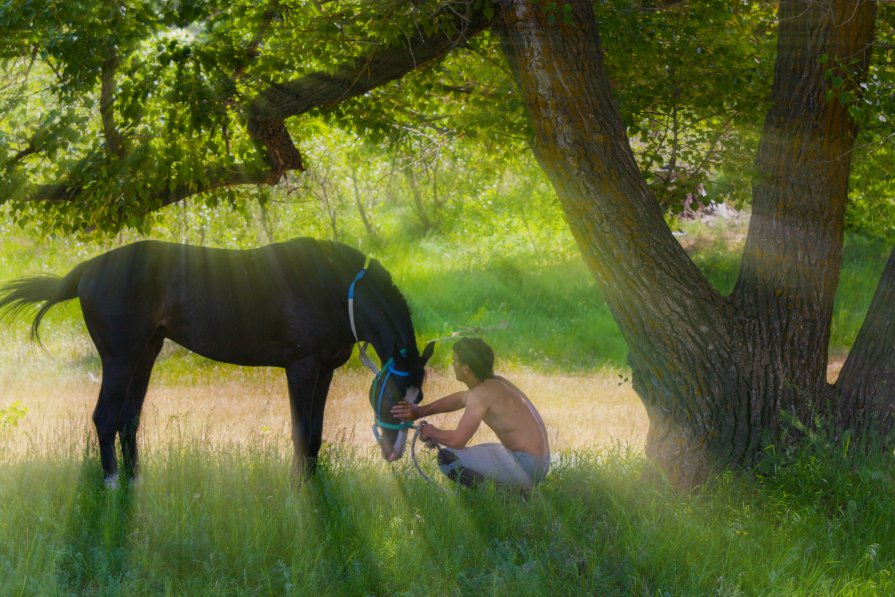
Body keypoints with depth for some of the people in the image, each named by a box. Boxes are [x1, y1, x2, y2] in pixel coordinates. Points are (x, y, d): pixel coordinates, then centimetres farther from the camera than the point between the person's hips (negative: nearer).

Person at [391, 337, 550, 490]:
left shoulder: (481, 393, -16)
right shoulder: (495, 382, 12)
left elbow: (457, 440, -18)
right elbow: (460, 399, 29)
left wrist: (431, 432, 3)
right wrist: (420, 411, 24)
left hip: (524, 467, -9)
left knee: (446, 457, -9)